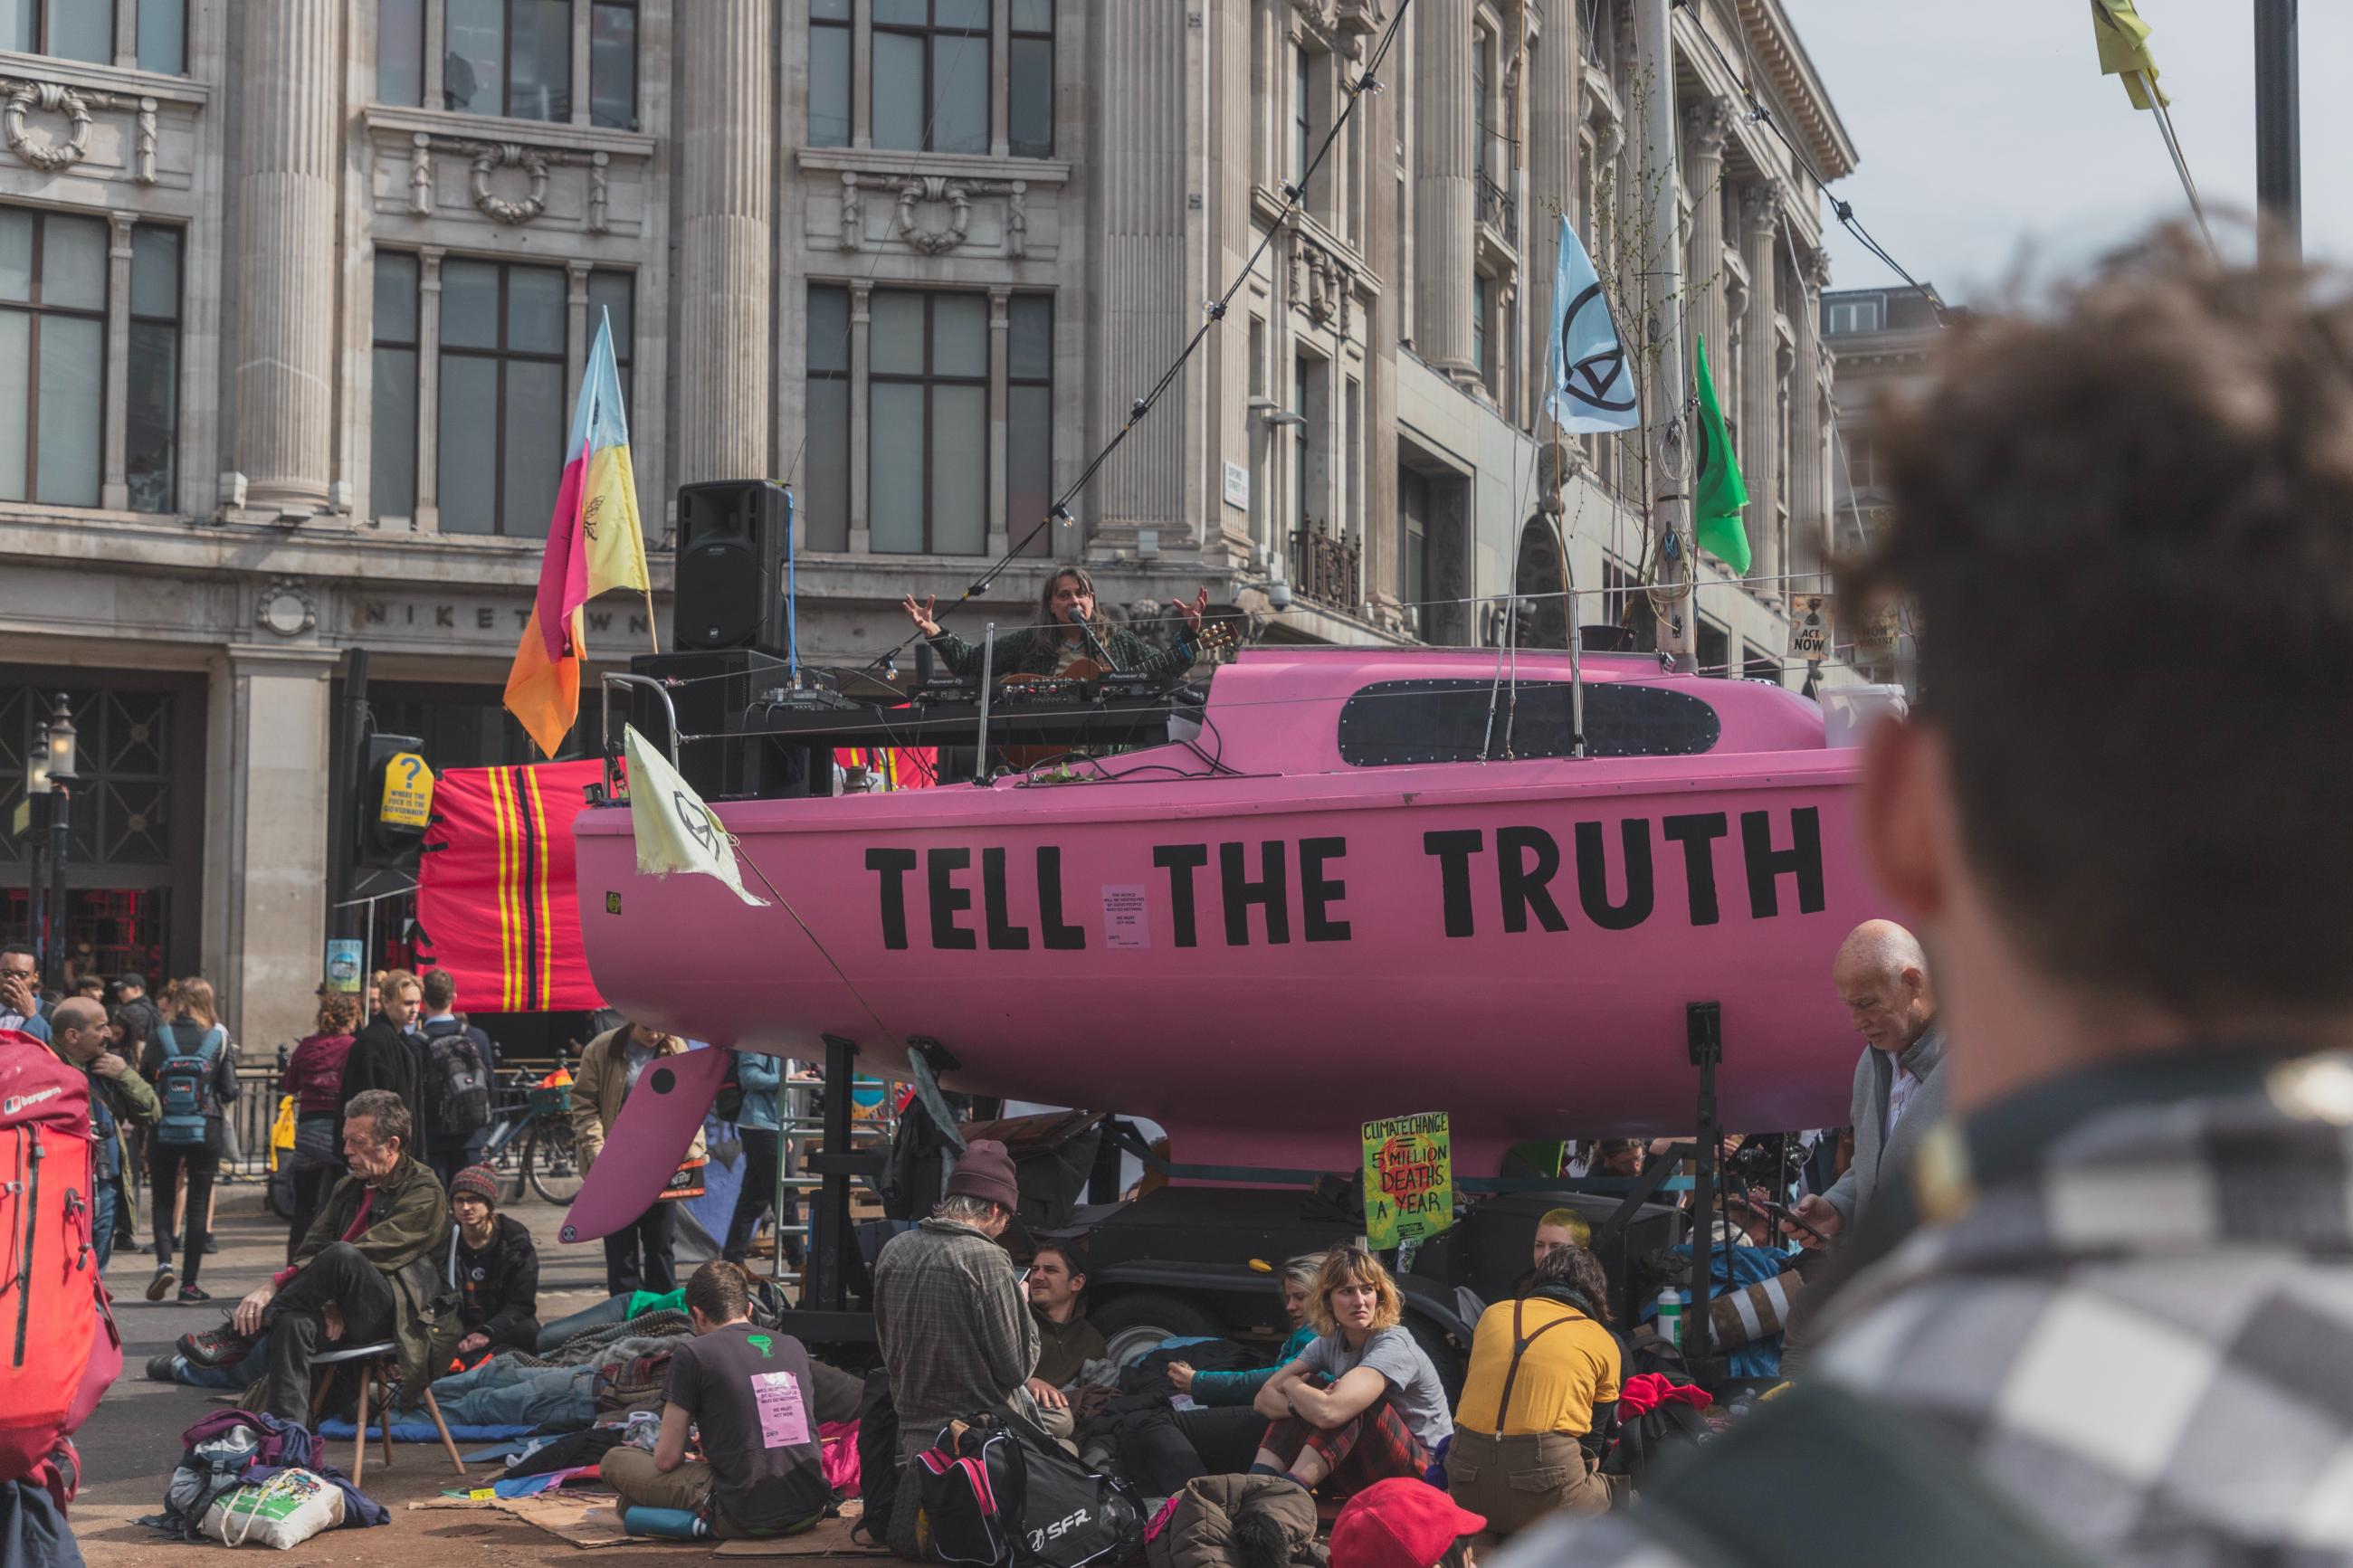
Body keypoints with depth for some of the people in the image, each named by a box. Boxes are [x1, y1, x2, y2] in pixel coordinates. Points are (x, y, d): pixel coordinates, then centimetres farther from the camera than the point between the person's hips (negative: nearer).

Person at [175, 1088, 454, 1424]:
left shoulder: (425, 1194, -7)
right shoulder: (348, 1188, 18)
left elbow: (349, 1257, -18)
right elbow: (310, 1253, 7)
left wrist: (274, 1284, -23)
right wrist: (328, 1303, -14)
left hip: (400, 1318, -6)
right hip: (347, 1318, 6)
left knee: (343, 1256, -34)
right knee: (294, 1323, -30)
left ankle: (237, 1336, -23)